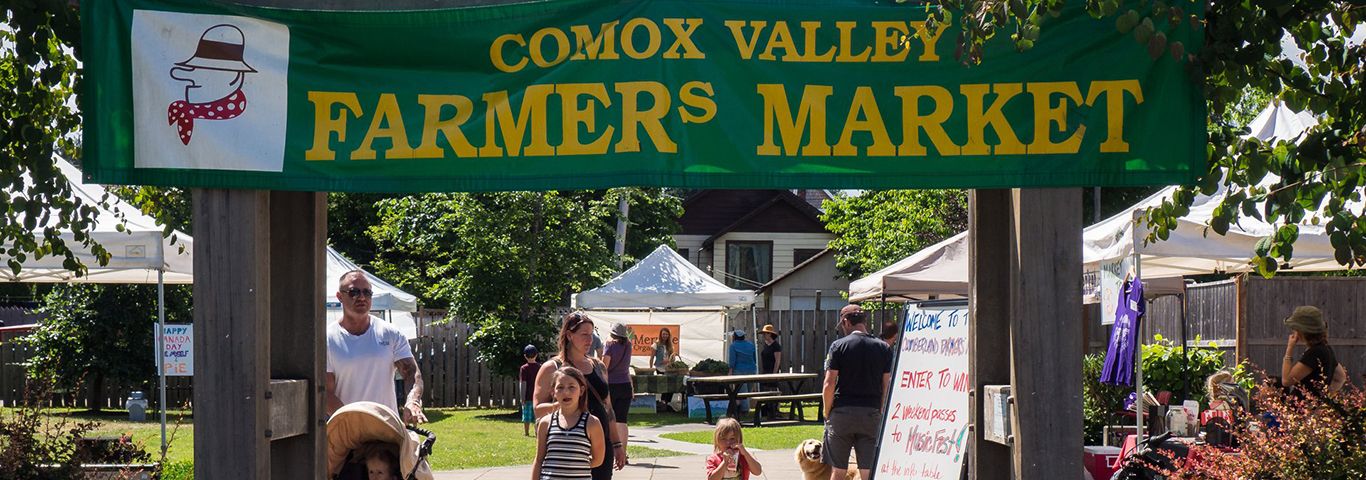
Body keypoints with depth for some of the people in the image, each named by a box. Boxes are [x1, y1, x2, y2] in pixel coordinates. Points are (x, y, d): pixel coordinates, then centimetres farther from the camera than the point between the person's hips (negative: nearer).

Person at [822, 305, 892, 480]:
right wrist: (881, 413, 14)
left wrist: (827, 413, 4)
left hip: (842, 412, -2)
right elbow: (887, 387, 3)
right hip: (872, 413, 2)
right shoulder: (883, 348, 4)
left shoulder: (838, 346, -4)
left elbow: (829, 385, -8)